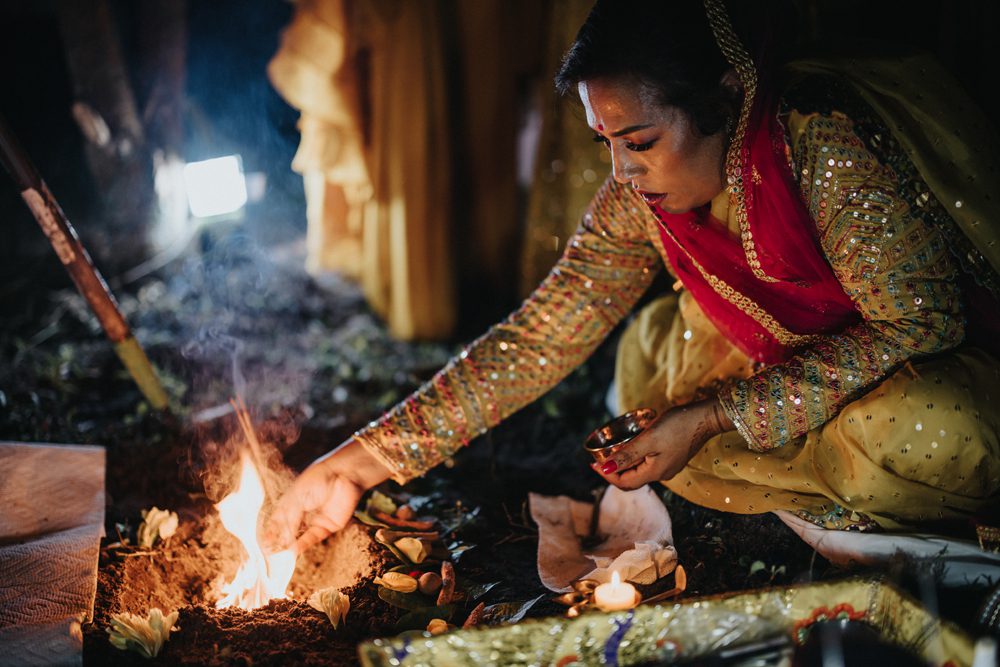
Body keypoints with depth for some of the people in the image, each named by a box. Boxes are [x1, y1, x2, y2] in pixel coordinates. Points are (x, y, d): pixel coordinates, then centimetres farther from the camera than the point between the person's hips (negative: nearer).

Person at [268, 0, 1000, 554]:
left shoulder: (827, 150, -32)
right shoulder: (638, 198, -14)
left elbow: (918, 324, -26)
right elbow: (539, 338, -11)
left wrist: (713, 420, -29)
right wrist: (363, 460, -17)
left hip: (939, 365, -6)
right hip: (799, 356, 6)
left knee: (914, 430, -36)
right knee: (651, 350, -11)